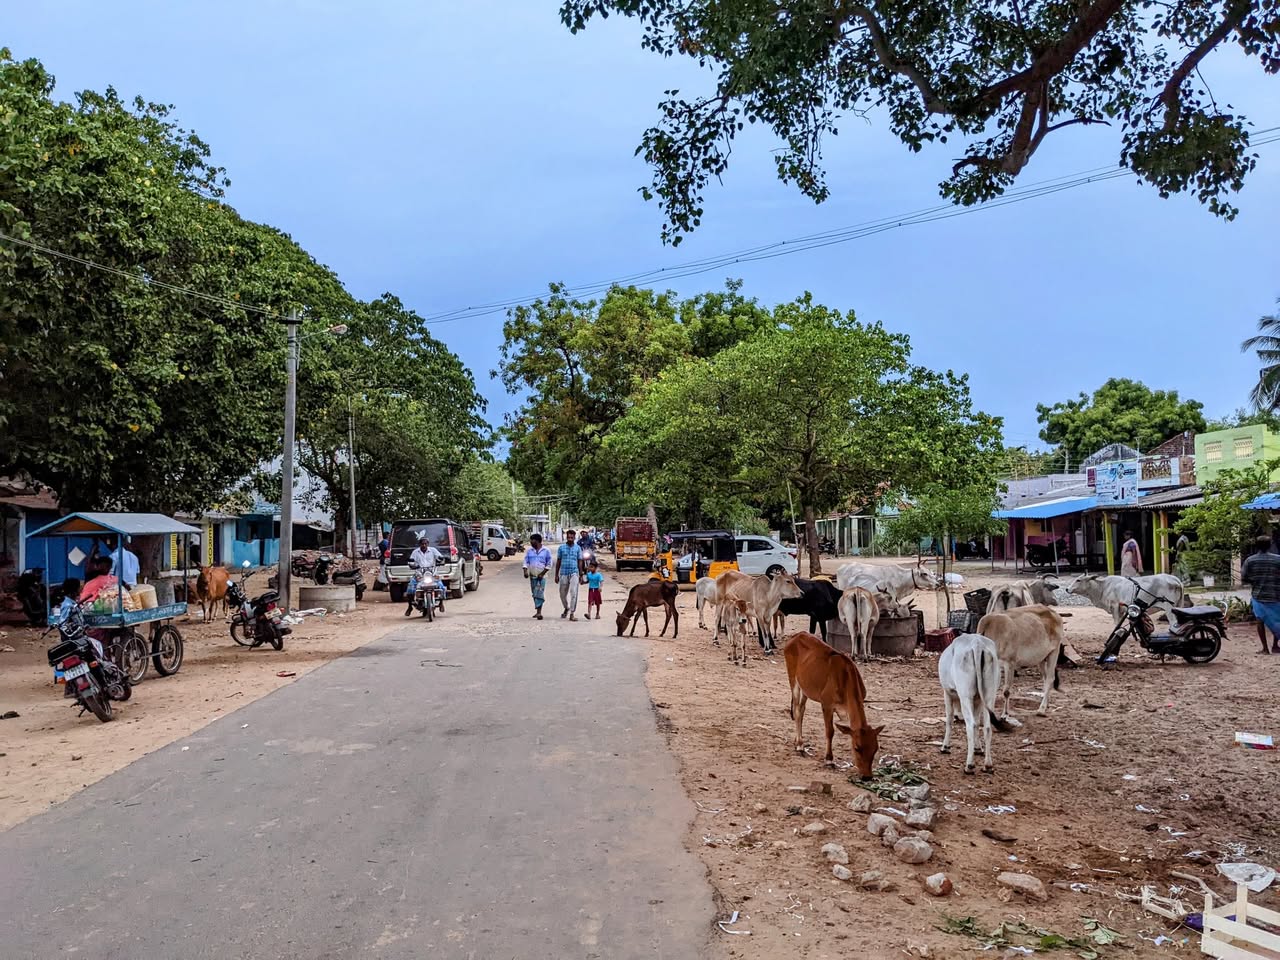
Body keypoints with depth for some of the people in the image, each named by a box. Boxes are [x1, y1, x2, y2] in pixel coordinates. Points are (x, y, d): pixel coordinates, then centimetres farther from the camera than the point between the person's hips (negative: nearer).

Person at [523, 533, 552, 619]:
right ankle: (538, 611, 19)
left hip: (542, 576, -4)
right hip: (532, 576, 4)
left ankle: (539, 612, -17)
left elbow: (549, 564, -2)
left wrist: (542, 573, -11)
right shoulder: (529, 550, 7)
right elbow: (526, 562, 6)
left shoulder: (546, 551, -3)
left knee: (540, 593, -13)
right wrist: (525, 571, -12)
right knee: (534, 594, 9)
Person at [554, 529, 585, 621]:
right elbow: (558, 561, 8)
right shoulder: (561, 547, 4)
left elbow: (580, 562, 7)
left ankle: (572, 613, -8)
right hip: (563, 573, 1)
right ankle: (566, 608, 37)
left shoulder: (578, 548, 4)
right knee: (563, 594, 11)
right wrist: (556, 575, 6)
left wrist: (581, 575, 4)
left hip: (574, 573, -1)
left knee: (574, 593, -12)